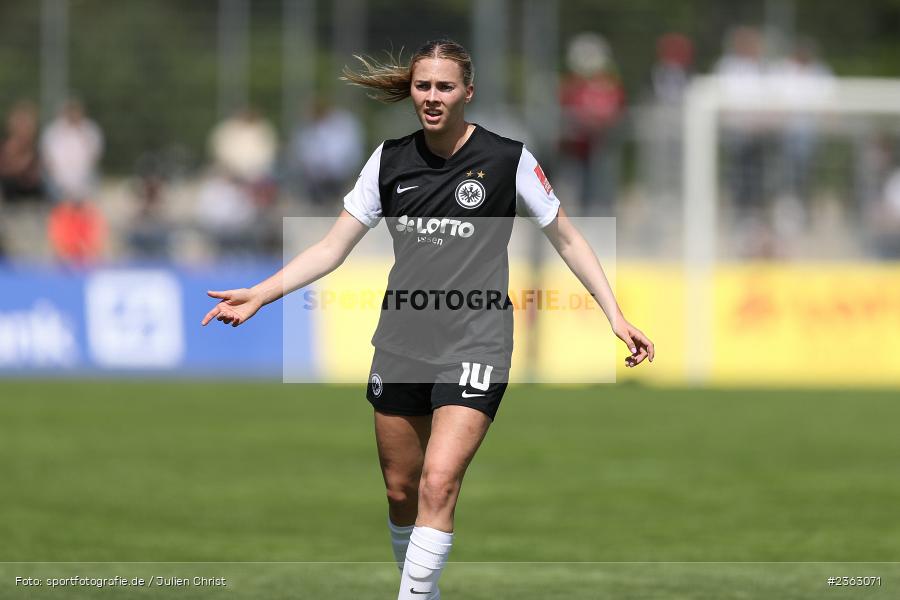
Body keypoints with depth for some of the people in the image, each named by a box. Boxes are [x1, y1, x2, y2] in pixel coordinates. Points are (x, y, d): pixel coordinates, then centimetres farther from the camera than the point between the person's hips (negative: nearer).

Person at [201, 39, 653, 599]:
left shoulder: (508, 159, -5)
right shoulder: (391, 160, 4)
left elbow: (567, 239, 5)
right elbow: (333, 247, 7)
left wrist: (616, 316, 0)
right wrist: (258, 295, -4)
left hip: (474, 344, -4)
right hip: (401, 342, 4)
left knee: (438, 483, -19)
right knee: (401, 490, 9)